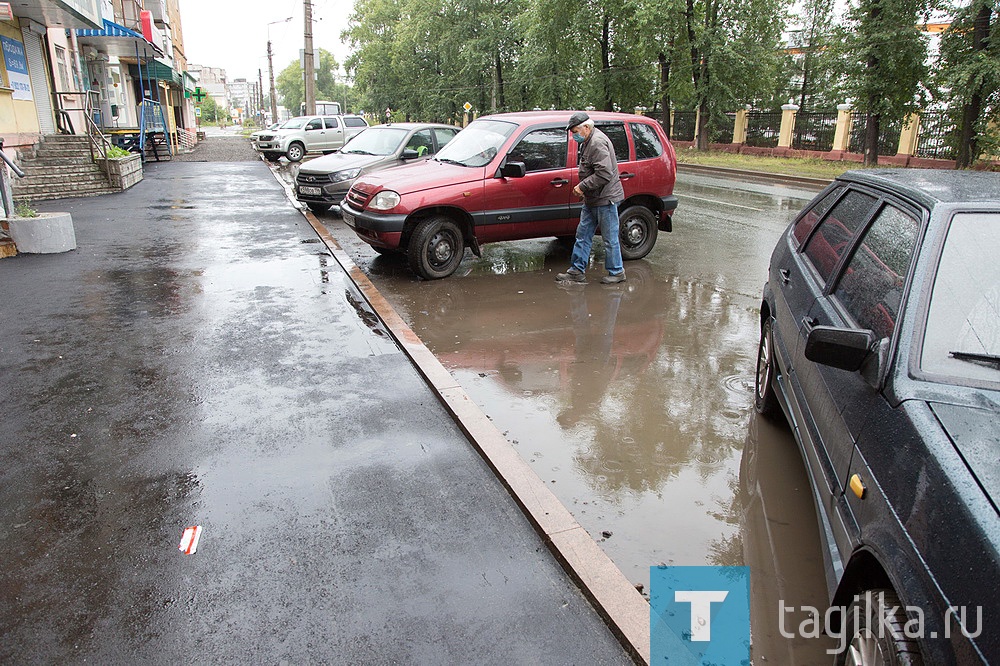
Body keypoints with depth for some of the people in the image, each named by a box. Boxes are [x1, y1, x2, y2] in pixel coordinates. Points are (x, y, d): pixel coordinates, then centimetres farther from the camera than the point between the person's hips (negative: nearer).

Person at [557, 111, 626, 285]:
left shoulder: (598, 142, -20)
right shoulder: (588, 141, 12)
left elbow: (604, 174, -28)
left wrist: (582, 186, -20)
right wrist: (583, 188, 11)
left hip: (605, 199, -10)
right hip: (592, 199, 10)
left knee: (610, 238, 1)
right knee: (583, 235, 12)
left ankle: (616, 272, 15)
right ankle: (577, 271, 18)